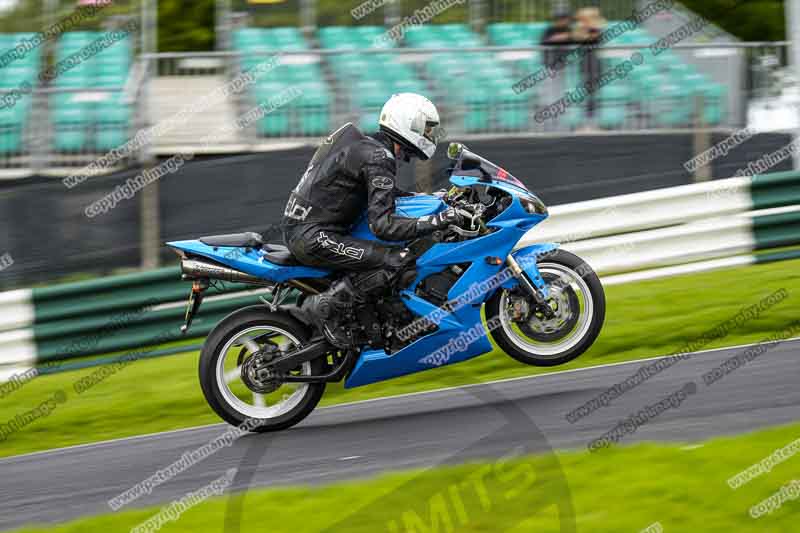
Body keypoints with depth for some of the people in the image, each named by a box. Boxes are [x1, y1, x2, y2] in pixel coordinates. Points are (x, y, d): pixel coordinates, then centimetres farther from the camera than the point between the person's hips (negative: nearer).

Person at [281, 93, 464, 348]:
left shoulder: (367, 145, 16)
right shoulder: (379, 159, -16)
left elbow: (382, 195, 31)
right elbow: (383, 224, -23)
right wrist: (436, 221, -25)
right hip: (313, 237, -10)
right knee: (398, 260, -20)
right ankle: (325, 306, -16)